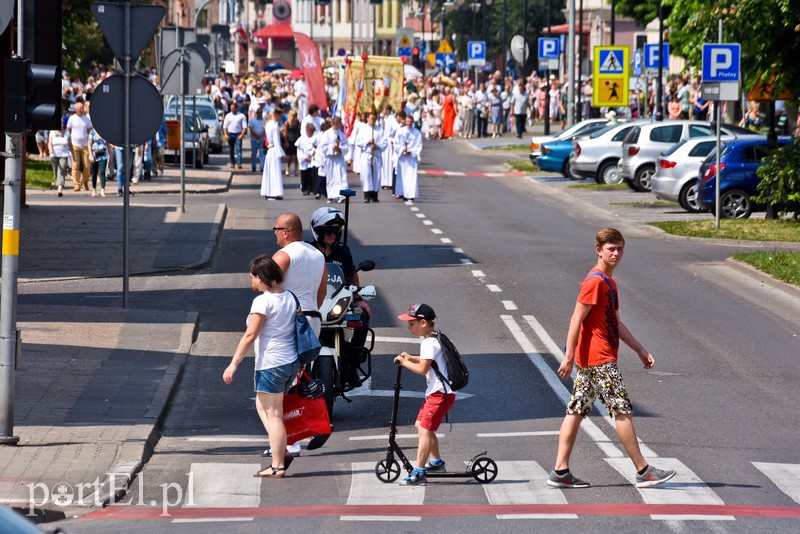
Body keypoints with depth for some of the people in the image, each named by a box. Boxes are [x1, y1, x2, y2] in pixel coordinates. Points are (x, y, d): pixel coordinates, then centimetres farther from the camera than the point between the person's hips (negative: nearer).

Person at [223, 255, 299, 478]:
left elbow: (250, 335, -17)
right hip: (292, 362, 9)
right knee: (262, 406, 20)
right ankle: (282, 453, 13)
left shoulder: (263, 301, -14)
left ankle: (277, 466, 0)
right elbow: (296, 328, 17)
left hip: (271, 363, -9)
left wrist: (234, 364, -15)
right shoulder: (289, 297, 10)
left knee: (272, 414, -2)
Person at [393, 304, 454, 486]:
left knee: (424, 429, -14)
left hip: (440, 394, -11)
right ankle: (436, 462, 33)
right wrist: (411, 358, 15)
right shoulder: (434, 339, 13)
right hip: (435, 391, 11)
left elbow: (422, 368, -27)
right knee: (421, 425, 20)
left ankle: (418, 472, -17)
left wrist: (403, 362, -14)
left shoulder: (430, 343, -18)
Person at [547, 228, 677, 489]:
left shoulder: (608, 281, 18)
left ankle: (560, 472, 6)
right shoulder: (595, 281, -14)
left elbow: (615, 323, 23)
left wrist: (640, 349, 21)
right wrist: (569, 357, -20)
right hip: (599, 360, -10)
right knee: (623, 411, -5)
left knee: (576, 412, 7)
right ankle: (643, 472, -1)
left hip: (589, 360, 10)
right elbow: (577, 319, -18)